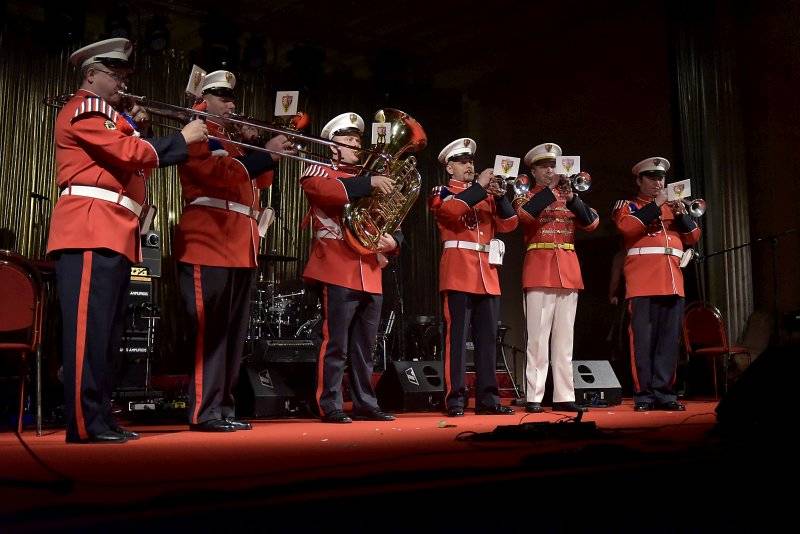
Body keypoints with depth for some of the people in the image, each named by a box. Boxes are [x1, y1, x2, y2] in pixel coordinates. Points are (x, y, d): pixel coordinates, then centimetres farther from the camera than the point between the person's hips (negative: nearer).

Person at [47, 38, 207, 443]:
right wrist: (182, 138, -7)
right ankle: (85, 423, -13)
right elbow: (131, 154, -15)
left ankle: (100, 418, 11)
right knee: (89, 329, -13)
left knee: (107, 332, 8)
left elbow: (127, 160, 23)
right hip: (91, 231, -10)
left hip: (113, 235, 10)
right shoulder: (86, 108, -3)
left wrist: (132, 132, 12)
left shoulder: (103, 115, 29)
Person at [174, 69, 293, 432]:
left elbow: (260, 180, 25)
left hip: (242, 247, 9)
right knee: (210, 331, -10)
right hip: (209, 244, -9)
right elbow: (219, 172, -17)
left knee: (234, 332, 9)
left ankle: (224, 407, 14)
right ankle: (205, 412, -7)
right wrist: (266, 154, -20)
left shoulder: (233, 140, 26)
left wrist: (266, 152, 9)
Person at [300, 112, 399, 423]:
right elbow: (324, 190, -21)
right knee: (336, 345, -8)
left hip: (371, 277, 7)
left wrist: (392, 240, -2)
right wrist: (368, 183, -26)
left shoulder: (365, 183, 24)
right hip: (338, 274, -7)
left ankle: (365, 404, 18)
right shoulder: (319, 172, 4)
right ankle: (329, 406, -2)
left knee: (365, 347, 11)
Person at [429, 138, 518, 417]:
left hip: (487, 273, 6)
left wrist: (500, 197, -4)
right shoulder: (440, 192, 6)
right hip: (458, 273, -5)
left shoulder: (486, 196, 22)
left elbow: (509, 223, 11)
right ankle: (455, 399, -4)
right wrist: (479, 187, -14)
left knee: (488, 338, 5)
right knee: (456, 337, -7)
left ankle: (487, 398, 10)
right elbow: (452, 210, -17)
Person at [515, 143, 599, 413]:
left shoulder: (570, 198, 17)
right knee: (538, 337, -7)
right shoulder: (526, 197, 7)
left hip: (568, 270, 4)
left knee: (564, 339, 5)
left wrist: (571, 198, -12)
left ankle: (564, 396, 9)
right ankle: (533, 398, -4)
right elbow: (524, 215, -17)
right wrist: (551, 190, -19)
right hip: (539, 269, -4)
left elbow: (592, 223, 1)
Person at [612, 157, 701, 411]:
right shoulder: (627, 206, 10)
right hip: (643, 285, -5)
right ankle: (643, 395, -3)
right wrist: (655, 206, -9)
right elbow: (627, 227, -12)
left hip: (673, 283, 5)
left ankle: (664, 393, 8)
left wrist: (682, 215, 0)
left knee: (669, 341, 3)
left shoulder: (672, 206, 24)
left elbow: (693, 237, 17)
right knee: (643, 341, -6)